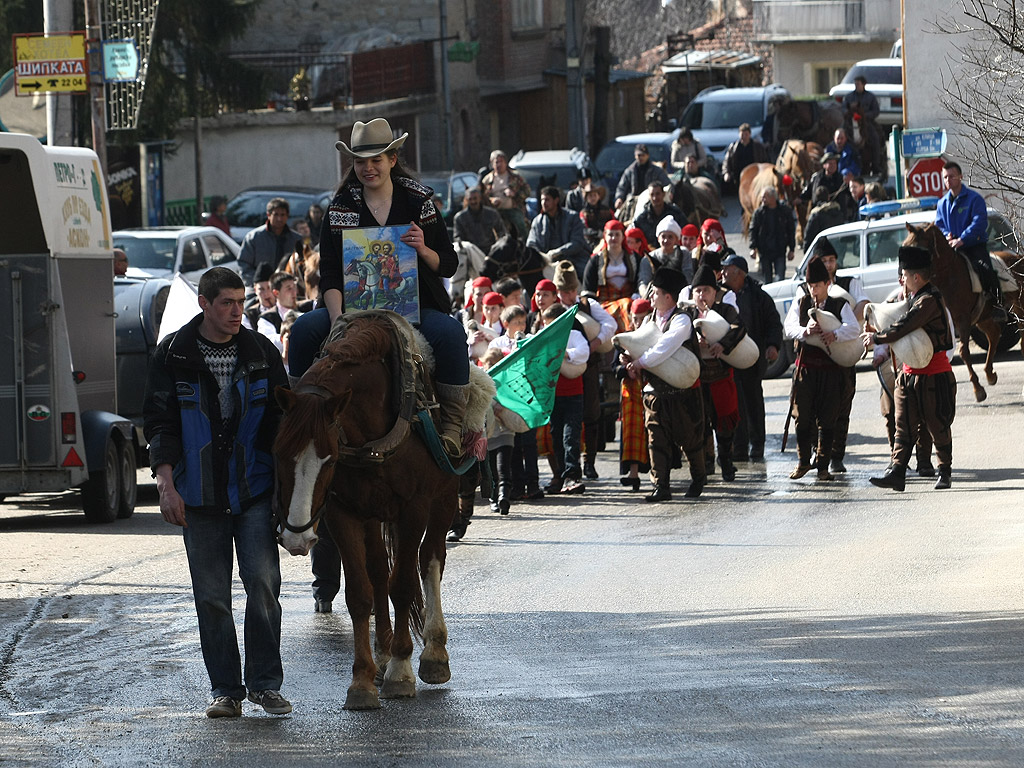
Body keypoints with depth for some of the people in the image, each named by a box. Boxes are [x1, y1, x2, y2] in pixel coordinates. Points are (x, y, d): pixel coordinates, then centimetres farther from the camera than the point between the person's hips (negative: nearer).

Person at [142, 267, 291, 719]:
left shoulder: (261, 352, 4)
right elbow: (159, 422, -1)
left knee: (263, 583, -9)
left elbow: (281, 418, 10)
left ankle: (266, 682, 1)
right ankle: (225, 690, 10)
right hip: (199, 494, 0)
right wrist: (166, 482, -11)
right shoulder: (173, 356, 0)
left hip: (254, 490, 0)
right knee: (211, 596, 3)